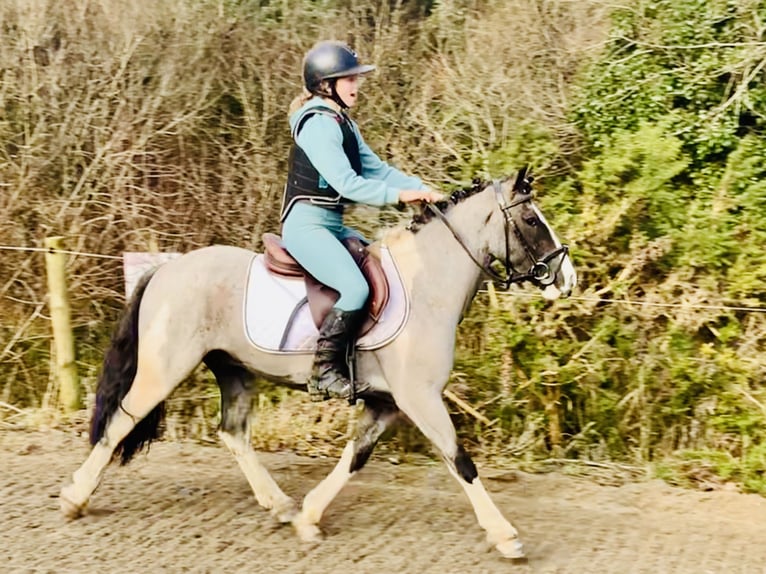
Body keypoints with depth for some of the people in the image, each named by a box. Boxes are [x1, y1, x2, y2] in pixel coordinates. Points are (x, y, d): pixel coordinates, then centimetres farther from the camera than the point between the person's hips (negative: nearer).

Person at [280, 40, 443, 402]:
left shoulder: (343, 123, 15)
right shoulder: (318, 125, -16)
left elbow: (376, 169, 11)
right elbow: (348, 184, -23)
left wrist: (422, 188, -2)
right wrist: (400, 195, -22)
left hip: (332, 224, 11)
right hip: (306, 225, -11)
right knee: (356, 288, -27)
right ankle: (325, 372, -17)